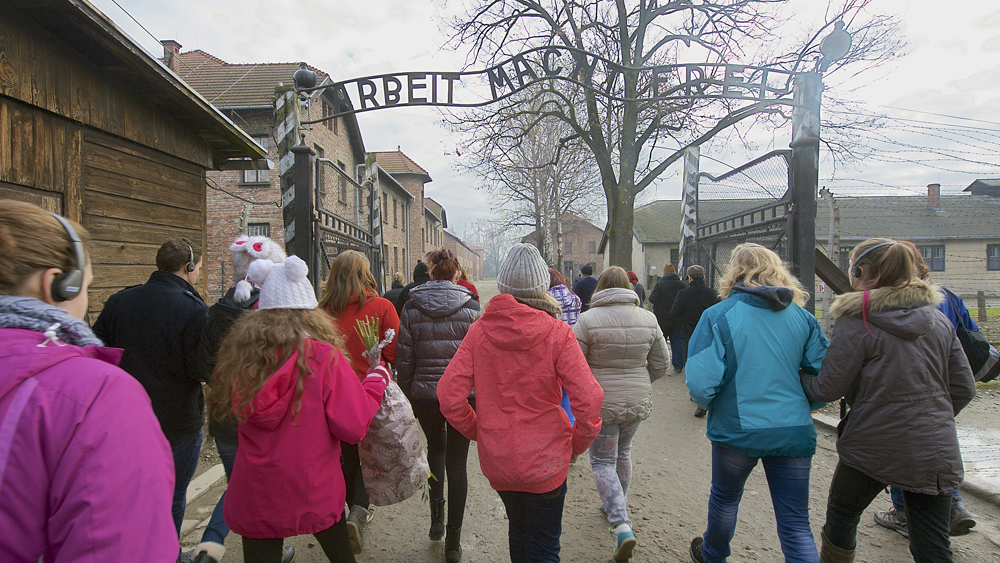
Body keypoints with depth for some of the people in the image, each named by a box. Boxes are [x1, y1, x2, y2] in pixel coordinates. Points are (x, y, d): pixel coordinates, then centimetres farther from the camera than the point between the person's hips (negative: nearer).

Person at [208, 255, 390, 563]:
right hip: (314, 492, -2)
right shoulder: (323, 358, -19)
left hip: (252, 498, 2)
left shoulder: (240, 354, -10)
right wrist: (378, 377, -4)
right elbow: (354, 427, -18)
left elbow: (222, 410, 8)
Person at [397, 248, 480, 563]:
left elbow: (404, 357, -2)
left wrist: (407, 394, 9)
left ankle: (437, 516, 21)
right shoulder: (470, 307, -6)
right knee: (457, 461, 8)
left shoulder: (412, 308, -4)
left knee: (435, 448, 27)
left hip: (424, 393, 1)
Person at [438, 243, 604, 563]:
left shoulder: (480, 330, -8)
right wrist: (578, 444, -2)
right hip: (545, 463, -3)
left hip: (496, 461, 3)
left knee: (518, 532, 28)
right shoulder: (557, 333, -15)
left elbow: (448, 394, -10)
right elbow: (588, 399, -19)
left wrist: (477, 432, 5)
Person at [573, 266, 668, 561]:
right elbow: (659, 365, 4)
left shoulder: (588, 320, -16)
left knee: (603, 461, 7)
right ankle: (617, 505, 42)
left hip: (600, 403, -4)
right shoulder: (648, 319, -3)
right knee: (623, 452, 25)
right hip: (638, 402, 5)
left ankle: (621, 524, -6)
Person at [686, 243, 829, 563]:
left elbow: (700, 383, -18)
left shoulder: (718, 316, -11)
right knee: (797, 527, 9)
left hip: (738, 429, -2)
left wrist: (709, 405, 4)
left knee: (725, 498, 24)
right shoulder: (802, 317, 1)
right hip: (795, 430, 2)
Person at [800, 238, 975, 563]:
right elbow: (964, 388, 9)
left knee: (841, 515, 19)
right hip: (934, 452, 5)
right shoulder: (939, 320, 6)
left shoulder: (856, 322, -13)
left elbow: (827, 389, -13)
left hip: (873, 446, -5)